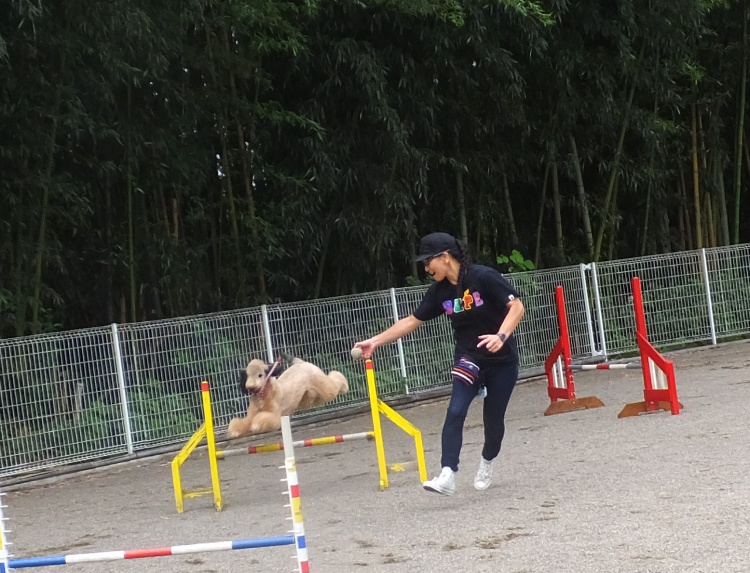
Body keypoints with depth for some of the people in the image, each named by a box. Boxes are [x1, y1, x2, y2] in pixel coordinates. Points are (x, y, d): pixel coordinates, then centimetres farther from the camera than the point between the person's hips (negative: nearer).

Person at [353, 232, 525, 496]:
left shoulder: (484, 277, -19)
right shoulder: (439, 291, -3)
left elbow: (517, 306, -18)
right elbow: (412, 321, 4)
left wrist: (501, 336, -33)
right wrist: (375, 341, 0)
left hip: (502, 360, -3)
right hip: (468, 359, 4)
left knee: (493, 418, 6)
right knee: (455, 411, -17)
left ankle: (487, 462, 36)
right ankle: (447, 476, -24)